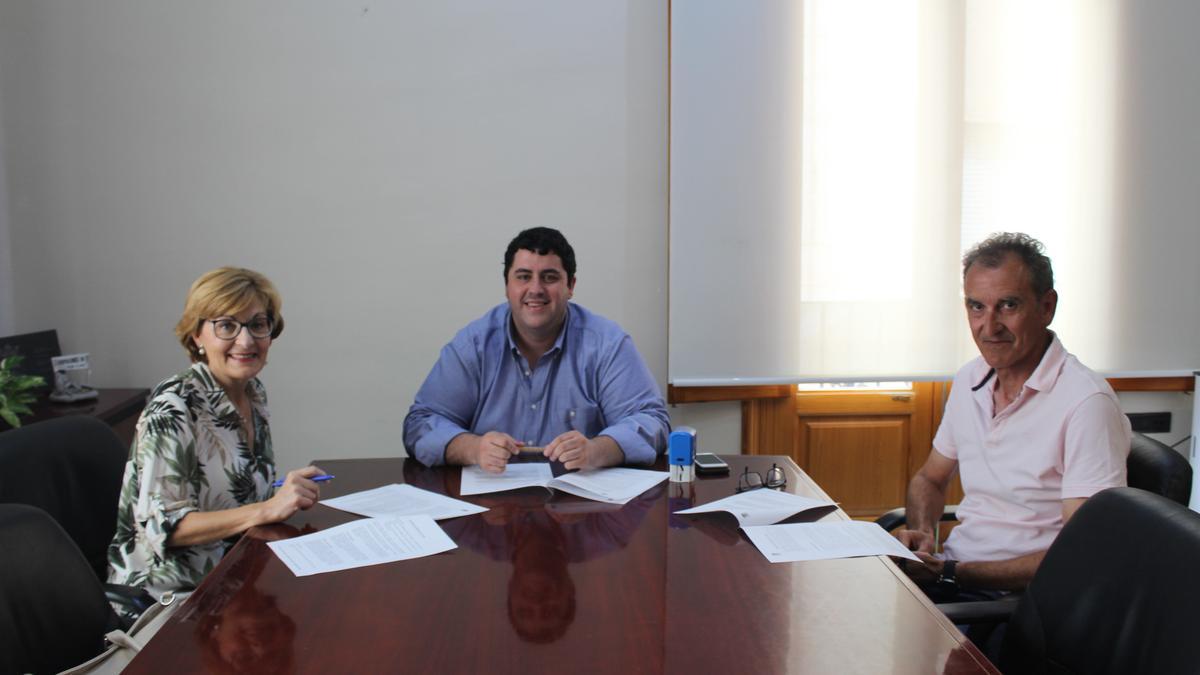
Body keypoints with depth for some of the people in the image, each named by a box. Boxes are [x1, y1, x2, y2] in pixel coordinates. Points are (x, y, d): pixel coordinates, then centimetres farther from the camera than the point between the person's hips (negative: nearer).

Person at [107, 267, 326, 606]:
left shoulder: (254, 393, 5)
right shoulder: (173, 408, -17)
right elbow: (162, 527, -21)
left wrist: (292, 492, 0)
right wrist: (268, 508, -29)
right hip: (169, 592, -7)